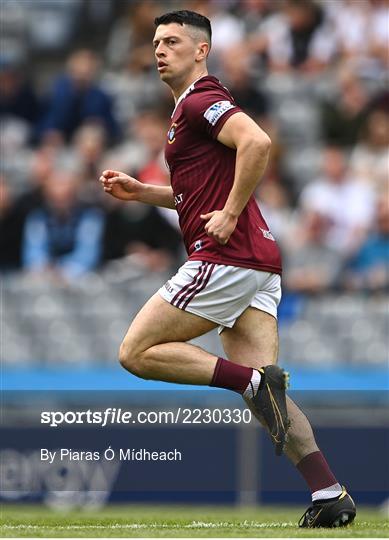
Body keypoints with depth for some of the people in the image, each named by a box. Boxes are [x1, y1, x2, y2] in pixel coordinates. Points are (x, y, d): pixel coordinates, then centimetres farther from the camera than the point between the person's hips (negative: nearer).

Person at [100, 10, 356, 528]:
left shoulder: (201, 101, -6)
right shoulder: (191, 108, 25)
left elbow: (257, 142, -25)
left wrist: (231, 214, -21)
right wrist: (139, 191, 24)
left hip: (225, 258, -10)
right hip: (258, 265, 10)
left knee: (137, 352, -4)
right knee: (261, 394, 3)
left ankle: (255, 381, -16)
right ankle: (329, 495, -7)